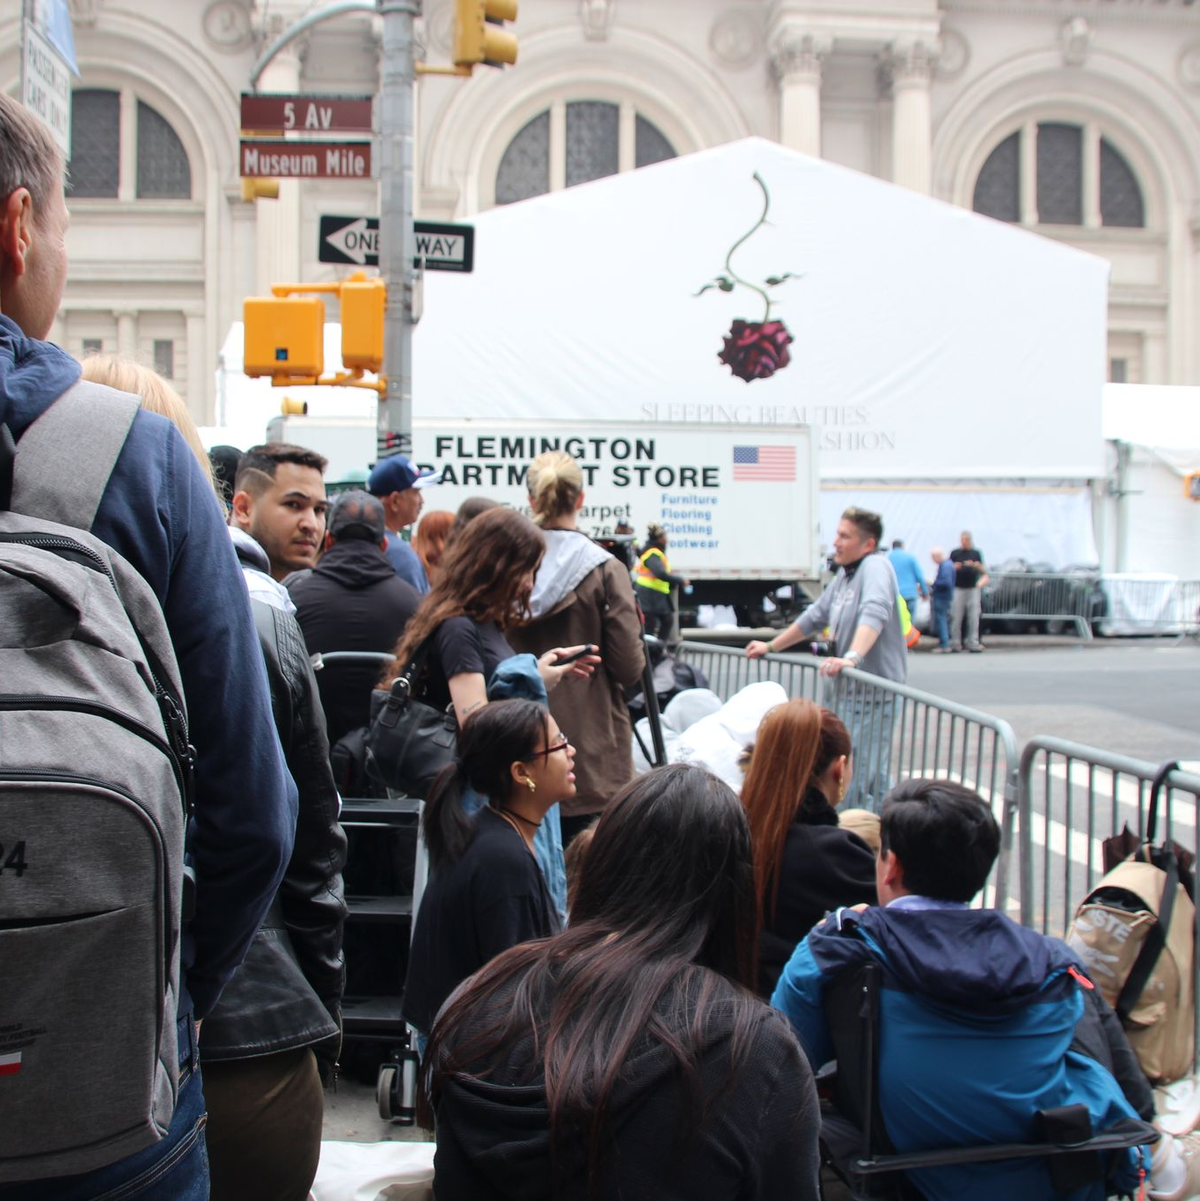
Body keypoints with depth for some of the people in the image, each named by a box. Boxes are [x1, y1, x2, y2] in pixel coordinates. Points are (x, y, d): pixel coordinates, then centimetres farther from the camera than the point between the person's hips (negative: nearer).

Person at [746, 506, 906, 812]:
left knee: (863, 781, -13)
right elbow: (815, 617, 27)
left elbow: (874, 614, -30)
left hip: (874, 692, -9)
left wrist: (852, 657, -45)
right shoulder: (844, 574, 17)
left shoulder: (875, 566, -12)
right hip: (850, 690, 9)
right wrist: (771, 646, 30)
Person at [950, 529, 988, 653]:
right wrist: (955, 567, -11)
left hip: (973, 588, 1)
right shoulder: (955, 553, 9)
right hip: (958, 588, -1)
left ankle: (973, 643, 1)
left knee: (974, 617, -3)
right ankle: (955, 643, 2)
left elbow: (982, 571, 9)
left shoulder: (976, 553, 11)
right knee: (956, 617, -3)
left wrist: (976, 565, -11)